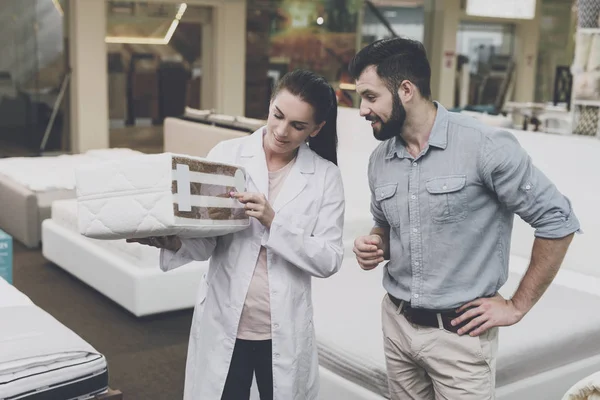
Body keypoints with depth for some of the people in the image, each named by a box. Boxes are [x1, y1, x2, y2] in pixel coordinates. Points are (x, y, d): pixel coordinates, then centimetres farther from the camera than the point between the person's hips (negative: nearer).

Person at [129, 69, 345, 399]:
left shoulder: (326, 176, -2)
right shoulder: (226, 155, -2)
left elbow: (329, 260, -9)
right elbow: (205, 242, -7)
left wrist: (274, 223, -20)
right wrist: (174, 242, -28)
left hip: (285, 332, 0)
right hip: (223, 326, 0)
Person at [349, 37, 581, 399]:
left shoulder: (484, 146, -18)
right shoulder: (380, 159, 2)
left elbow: (558, 221, -12)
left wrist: (517, 306, -8)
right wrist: (375, 246, -5)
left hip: (459, 333, -5)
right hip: (396, 323, 6)